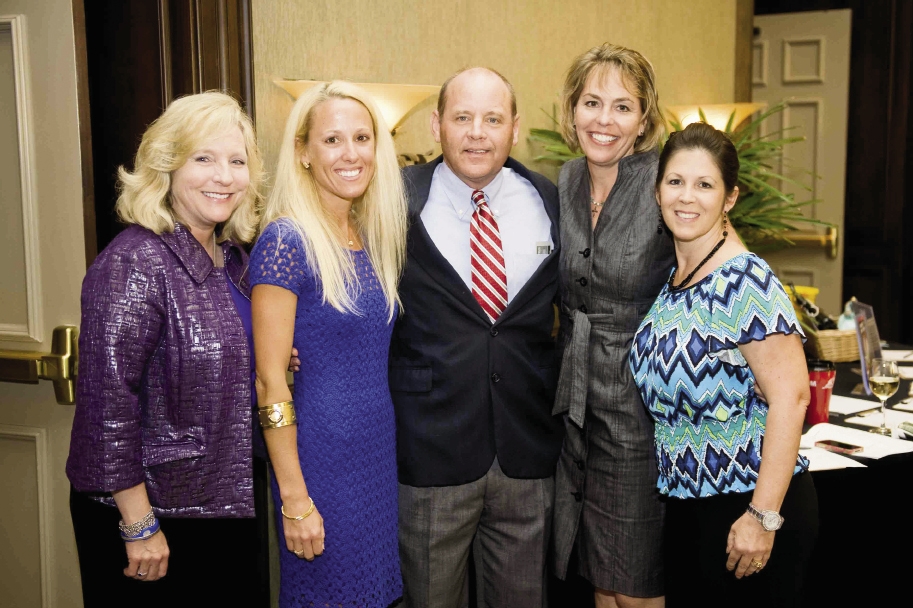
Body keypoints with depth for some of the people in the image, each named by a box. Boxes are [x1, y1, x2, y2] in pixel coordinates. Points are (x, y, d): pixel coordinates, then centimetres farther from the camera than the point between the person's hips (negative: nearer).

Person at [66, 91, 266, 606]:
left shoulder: (233, 258, 4)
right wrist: (139, 526, -19)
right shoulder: (135, 263, -19)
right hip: (153, 513, -7)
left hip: (229, 504, 7)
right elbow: (107, 399, -22)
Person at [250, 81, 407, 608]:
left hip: (380, 454, 7)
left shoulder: (374, 238, 7)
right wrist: (293, 499, -16)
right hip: (321, 459, -7)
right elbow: (270, 379, -15)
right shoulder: (287, 242, -15)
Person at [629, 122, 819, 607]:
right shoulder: (670, 281, 5)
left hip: (748, 504, -7)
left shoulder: (744, 282, -18)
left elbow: (790, 396, -22)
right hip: (685, 506, 7)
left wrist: (763, 516, -23)